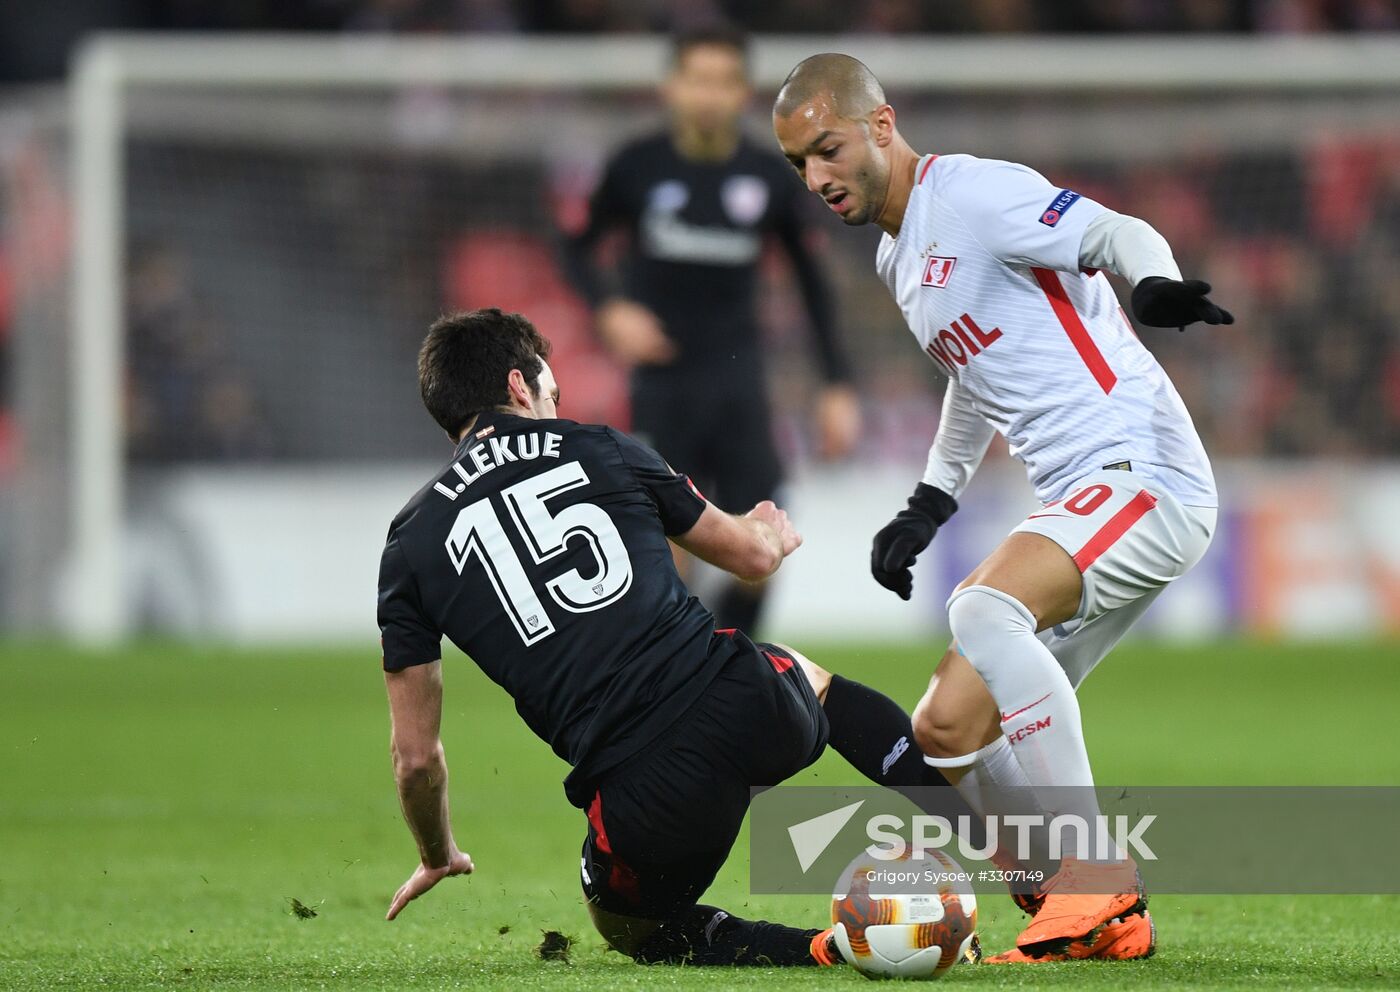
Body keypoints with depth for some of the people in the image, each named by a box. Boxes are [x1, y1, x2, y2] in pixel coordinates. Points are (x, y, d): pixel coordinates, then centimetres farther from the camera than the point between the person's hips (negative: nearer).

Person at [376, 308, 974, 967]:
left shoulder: (410, 544, 10)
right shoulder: (598, 449, 12)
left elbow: (416, 756, 11)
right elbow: (755, 555, 24)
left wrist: (437, 860, 30)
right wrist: (770, 532, 49)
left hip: (641, 798, -2)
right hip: (748, 707, 2)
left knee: (631, 924, 30)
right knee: (814, 679, 39)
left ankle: (827, 953, 4)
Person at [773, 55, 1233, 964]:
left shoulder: (973, 194, -9)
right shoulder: (898, 259, 19)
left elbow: (1118, 234, -20)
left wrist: (1159, 283, -41)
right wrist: (932, 502, 24)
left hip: (1145, 472, -10)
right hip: (1077, 506, 10)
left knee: (984, 609, -34)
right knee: (949, 727, 5)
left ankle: (1097, 883, -27)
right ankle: (1100, 919, 10)